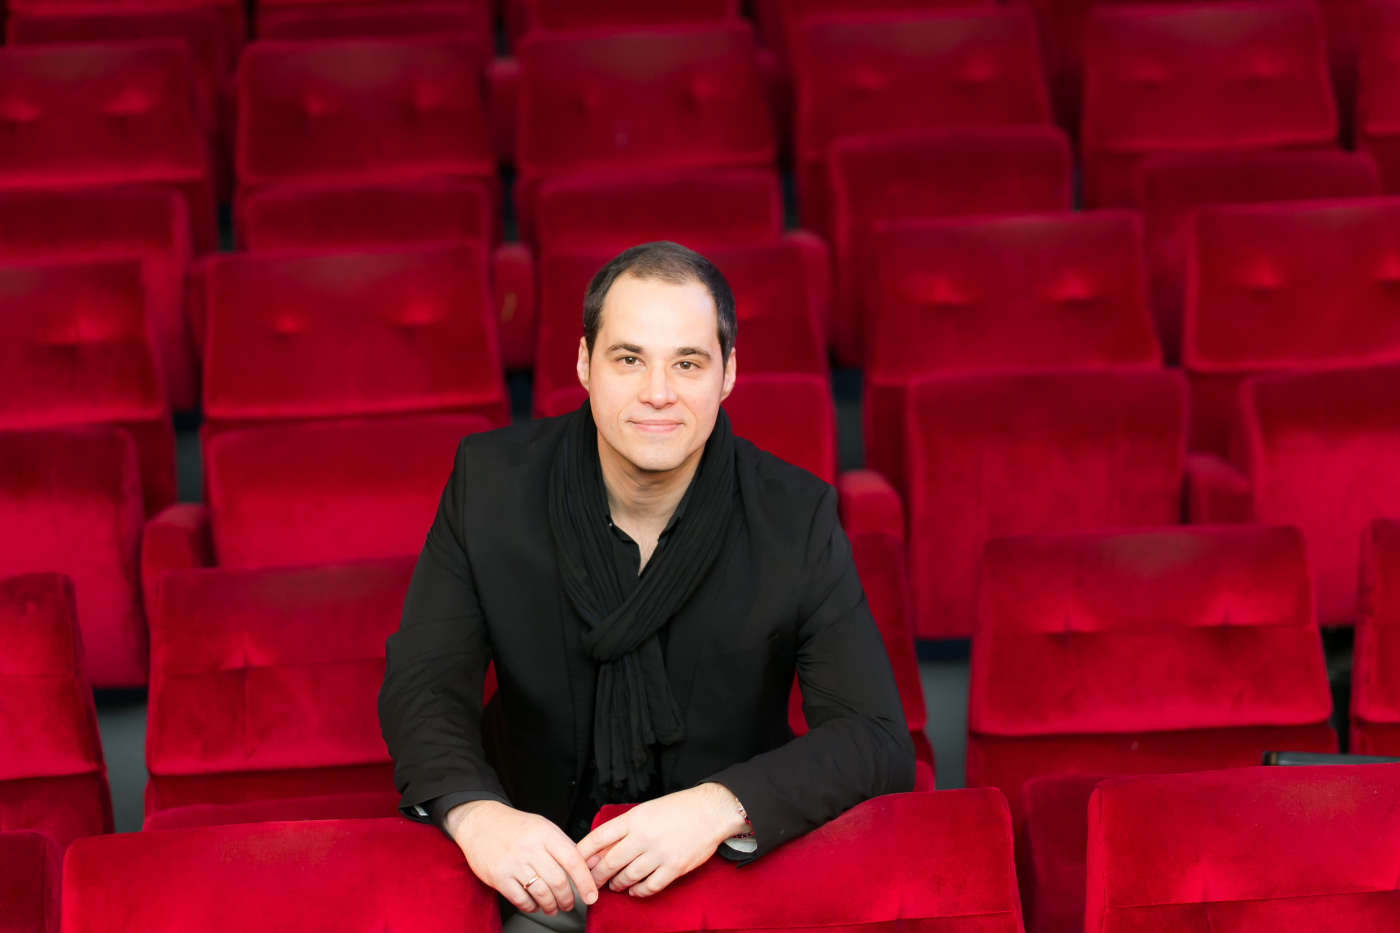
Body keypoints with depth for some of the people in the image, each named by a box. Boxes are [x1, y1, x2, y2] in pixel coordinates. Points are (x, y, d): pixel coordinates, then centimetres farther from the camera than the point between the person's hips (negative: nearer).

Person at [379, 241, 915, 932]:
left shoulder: (796, 517, -8)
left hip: (731, 869, 1)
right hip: (540, 872, -1)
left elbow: (879, 742, -13)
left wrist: (720, 807, -32)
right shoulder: (491, 480, -4)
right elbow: (421, 684, -5)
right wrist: (473, 812, -28)